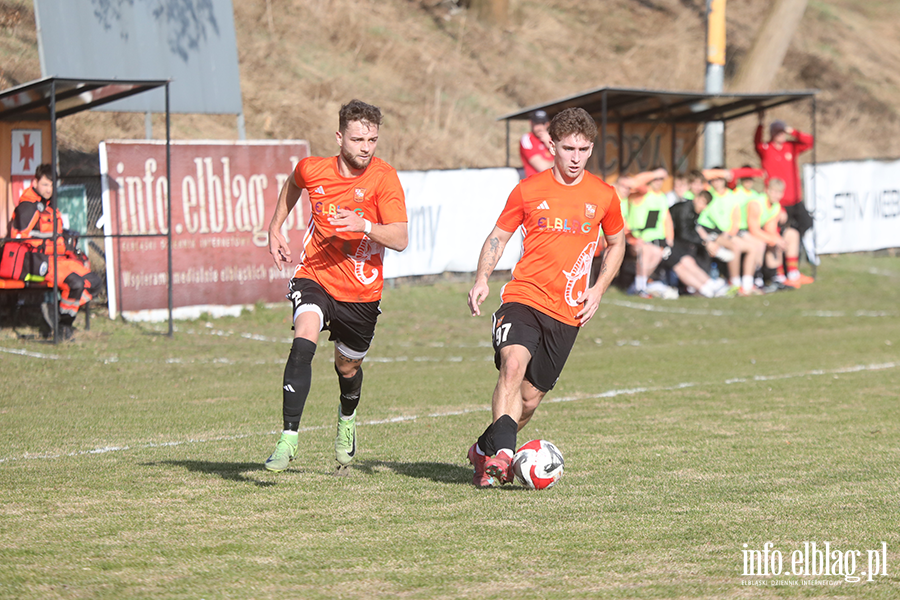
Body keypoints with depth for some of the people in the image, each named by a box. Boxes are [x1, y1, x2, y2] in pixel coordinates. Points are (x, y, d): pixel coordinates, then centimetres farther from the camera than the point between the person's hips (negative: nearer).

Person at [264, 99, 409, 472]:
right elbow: (293, 185, 20)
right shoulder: (312, 169, -7)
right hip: (314, 278, 0)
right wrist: (274, 229, 18)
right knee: (303, 343, -27)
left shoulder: (383, 178, -15)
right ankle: (289, 438, -27)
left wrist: (364, 225, -38)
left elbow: (400, 239, -23)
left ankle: (347, 418, 53)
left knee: (348, 367, 16)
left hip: (361, 291, 0)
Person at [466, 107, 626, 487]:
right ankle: (502, 451, -34)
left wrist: (598, 290, 7)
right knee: (513, 363, -30)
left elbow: (616, 243, 21)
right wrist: (482, 280, -5)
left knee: (529, 399, 5)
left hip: (568, 313, 2)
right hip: (523, 298, -2)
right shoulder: (528, 190, 1)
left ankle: (484, 452, 27)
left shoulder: (604, 196, 5)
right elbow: (498, 237, 12)